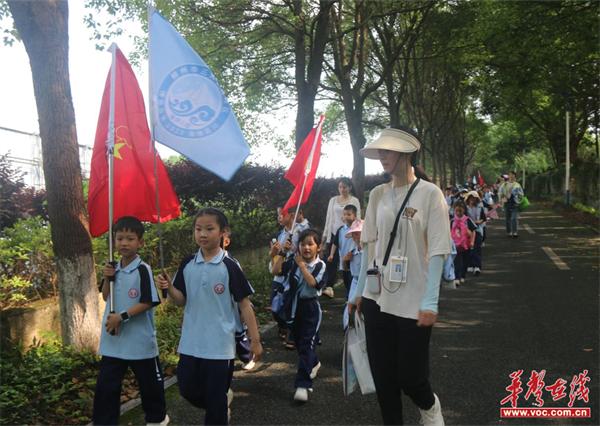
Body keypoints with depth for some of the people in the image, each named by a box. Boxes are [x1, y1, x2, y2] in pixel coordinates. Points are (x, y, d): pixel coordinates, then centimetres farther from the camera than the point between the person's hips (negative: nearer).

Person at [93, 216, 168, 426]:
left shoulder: (143, 270, -15)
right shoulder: (114, 269, 5)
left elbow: (148, 302, -18)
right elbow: (106, 297, 14)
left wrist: (122, 317, -21)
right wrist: (107, 279, -4)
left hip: (140, 340, -5)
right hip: (113, 340, 5)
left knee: (150, 382, 13)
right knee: (105, 385, 6)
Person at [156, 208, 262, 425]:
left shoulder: (229, 267, -10)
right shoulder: (187, 264, 1)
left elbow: (244, 304, -6)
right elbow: (181, 301, 6)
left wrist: (255, 339, -6)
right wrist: (169, 288, -15)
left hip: (219, 345, -4)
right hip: (190, 343, 4)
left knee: (216, 399, 4)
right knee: (187, 389, 14)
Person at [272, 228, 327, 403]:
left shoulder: (320, 265, -11)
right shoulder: (293, 261, 0)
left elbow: (313, 283, -25)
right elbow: (276, 271, -5)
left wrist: (301, 264, -23)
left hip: (310, 307, -5)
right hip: (294, 306, 5)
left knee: (307, 344, -8)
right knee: (299, 341, 20)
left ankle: (302, 385, -7)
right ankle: (314, 363, 48)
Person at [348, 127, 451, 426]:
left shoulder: (429, 193, -8)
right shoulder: (377, 194, 6)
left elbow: (437, 251, -11)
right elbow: (369, 245, 10)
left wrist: (430, 302, -15)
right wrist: (359, 291, 10)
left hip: (413, 301, -4)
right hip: (377, 297, 4)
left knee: (410, 376, 4)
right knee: (383, 376, 11)